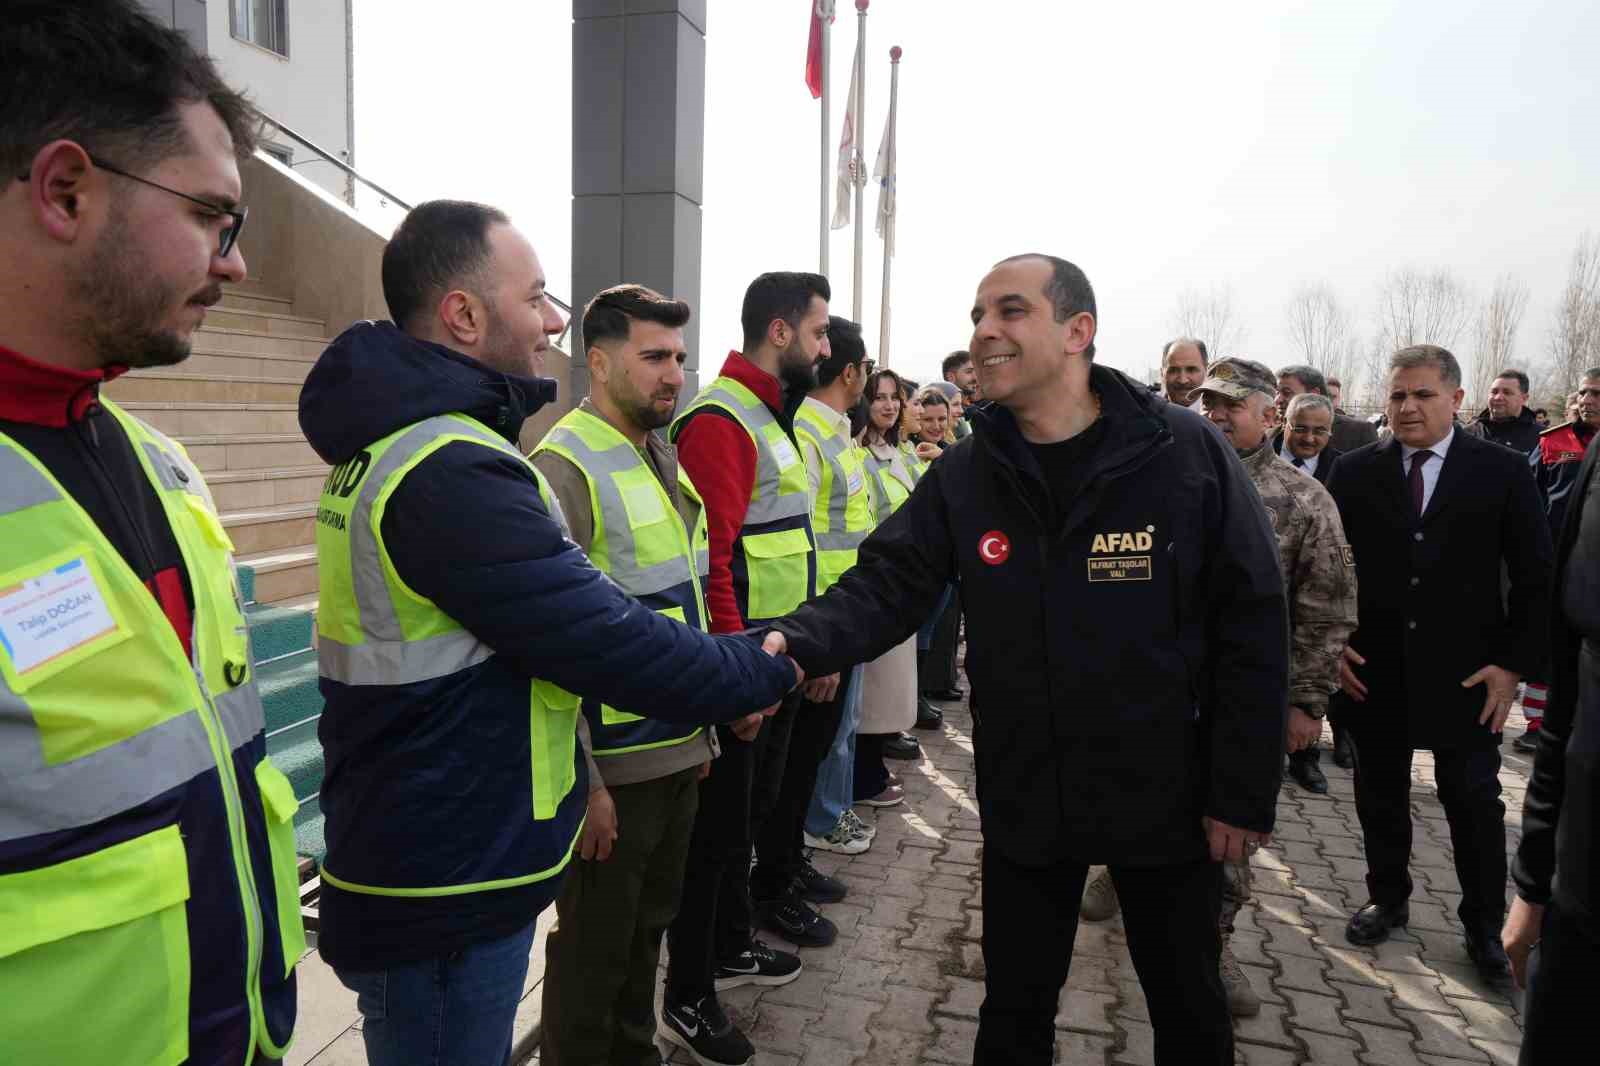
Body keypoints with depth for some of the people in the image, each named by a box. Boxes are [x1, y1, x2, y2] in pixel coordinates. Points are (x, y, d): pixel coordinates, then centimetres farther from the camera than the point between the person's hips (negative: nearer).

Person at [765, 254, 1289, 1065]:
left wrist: (1244, 792, -10)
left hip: (1167, 795, -1)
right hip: (1023, 799, 2)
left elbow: (1251, 626, -10)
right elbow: (885, 586, -11)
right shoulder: (963, 476, -4)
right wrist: (794, 643, -31)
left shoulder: (1189, 456, -12)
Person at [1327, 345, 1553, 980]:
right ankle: (1387, 899, 33)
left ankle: (1484, 923, 26)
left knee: (1474, 800, 8)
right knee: (1380, 795, 14)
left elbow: (1534, 576, -2)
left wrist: (1515, 663, -7)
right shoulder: (1354, 472, 0)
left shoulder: (1502, 471, -3)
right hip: (1375, 668, 2)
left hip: (1464, 673, -1)